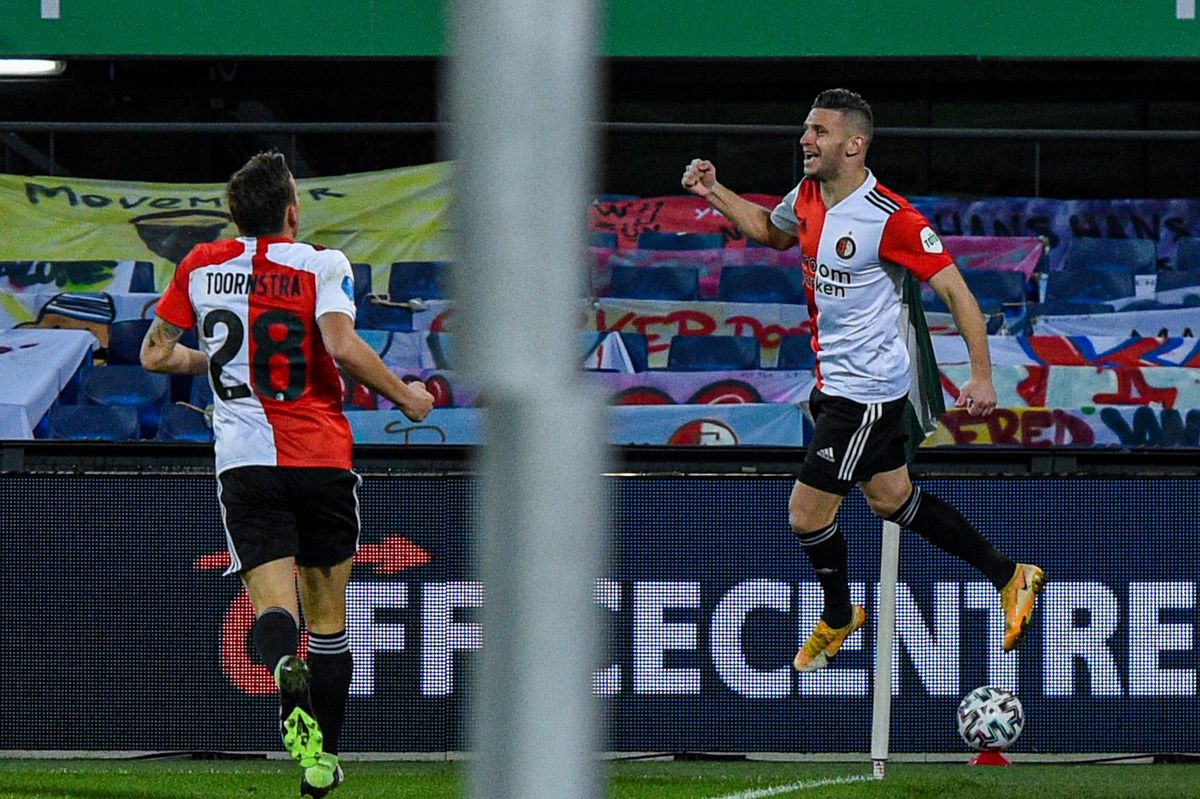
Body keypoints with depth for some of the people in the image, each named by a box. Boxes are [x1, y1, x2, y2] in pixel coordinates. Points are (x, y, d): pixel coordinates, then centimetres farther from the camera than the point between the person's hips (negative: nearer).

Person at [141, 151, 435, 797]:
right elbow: (342, 345, -17)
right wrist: (406, 397, -2)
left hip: (244, 460, 1)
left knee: (275, 603, -9)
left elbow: (155, 354, 14)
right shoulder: (321, 265, -2)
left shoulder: (201, 266, 8)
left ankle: (286, 670, -45)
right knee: (327, 610, 14)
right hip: (322, 457, -1)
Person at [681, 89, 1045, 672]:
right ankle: (1009, 578, 33)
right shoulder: (808, 196, 0)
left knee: (806, 512, -1)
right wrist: (714, 193, 9)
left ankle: (837, 617, 27)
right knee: (892, 499, 20)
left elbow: (954, 290, -21)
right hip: (832, 378, 9)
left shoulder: (890, 218, -25)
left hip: (866, 392, -9)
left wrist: (981, 376, -26)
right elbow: (772, 232, 23)